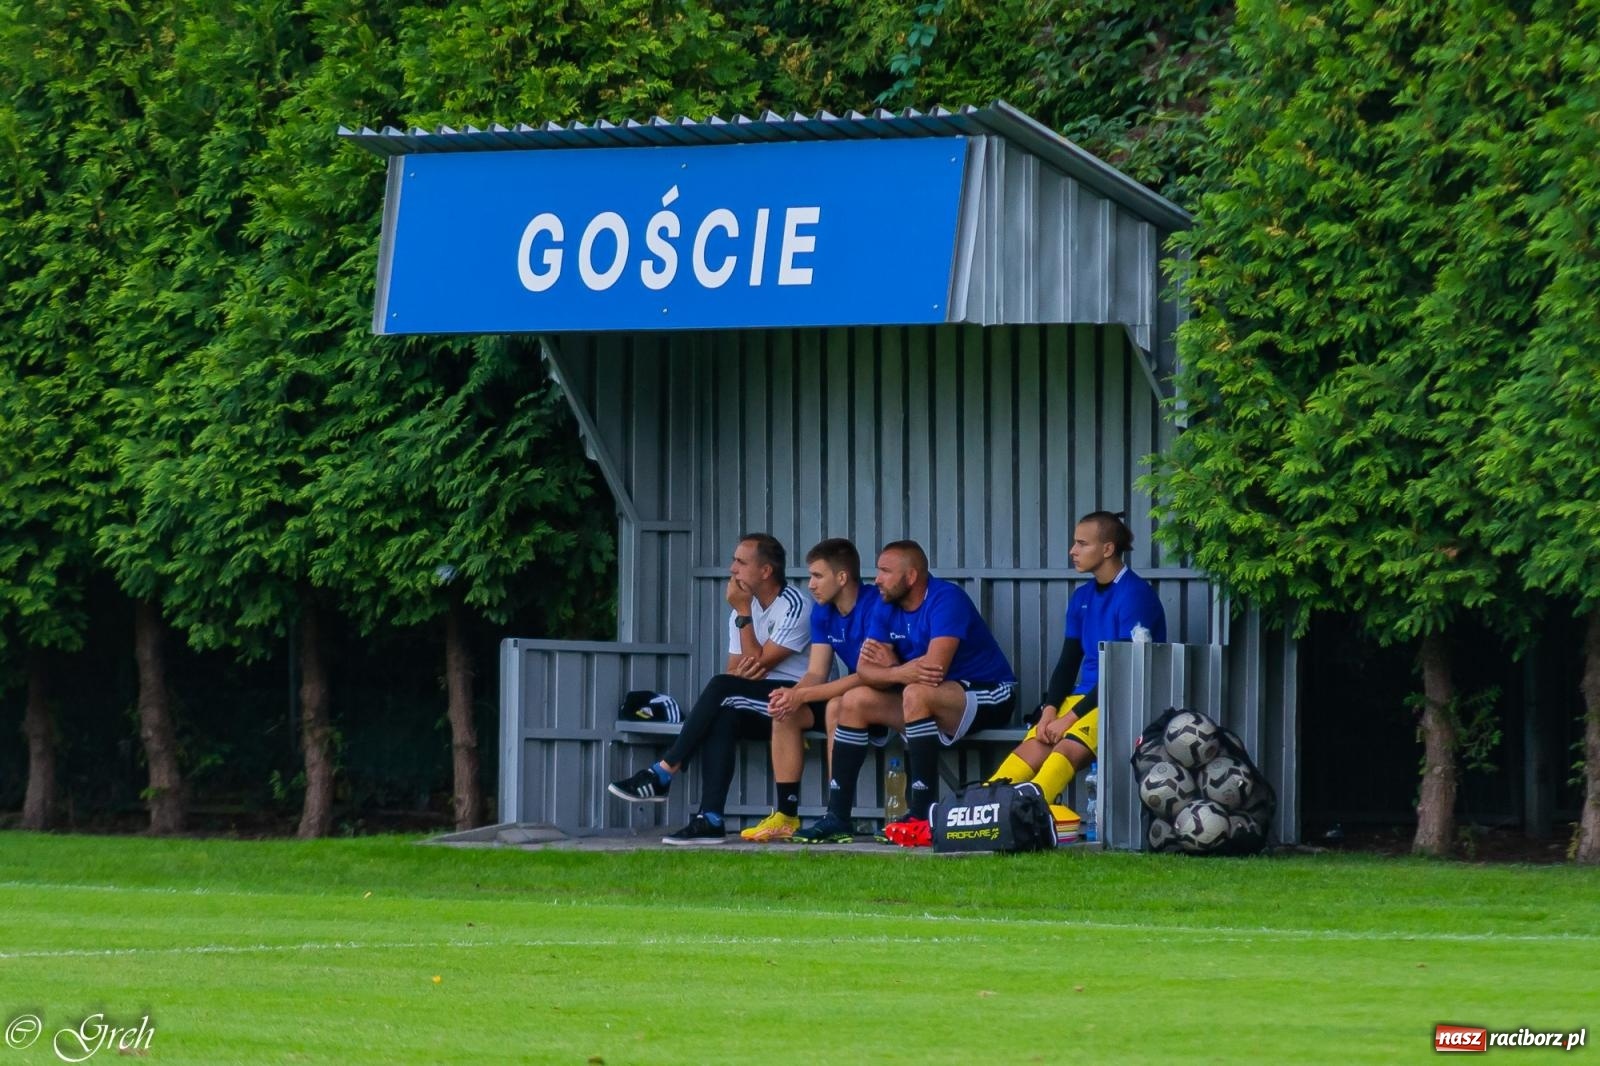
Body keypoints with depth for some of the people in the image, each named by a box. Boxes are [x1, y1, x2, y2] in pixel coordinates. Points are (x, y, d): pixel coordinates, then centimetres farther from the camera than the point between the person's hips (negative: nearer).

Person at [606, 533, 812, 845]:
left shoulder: (795, 607, -12)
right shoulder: (744, 607, 13)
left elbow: (759, 662, -15)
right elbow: (735, 670, 10)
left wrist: (743, 613, -12)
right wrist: (742, 672, -15)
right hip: (758, 708, 7)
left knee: (721, 689, -28)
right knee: (722, 716, -27)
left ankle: (663, 773, -26)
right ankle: (710, 819, -36)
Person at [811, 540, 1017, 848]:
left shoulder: (945, 599, -20)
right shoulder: (888, 609, 5)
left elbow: (934, 666, -31)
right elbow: (864, 670, -5)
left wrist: (890, 669, -14)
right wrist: (900, 672, -27)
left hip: (990, 697, -9)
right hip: (931, 703, 9)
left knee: (916, 693, -36)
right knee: (854, 701, -1)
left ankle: (921, 817, -36)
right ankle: (837, 818, -3)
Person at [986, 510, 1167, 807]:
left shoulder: (1135, 595, -9)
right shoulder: (1082, 598, 15)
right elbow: (1068, 662, 15)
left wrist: (1070, 718, -15)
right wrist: (1050, 711, -4)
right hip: (1085, 696, 7)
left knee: (1067, 749, -33)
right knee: (1032, 748, -19)